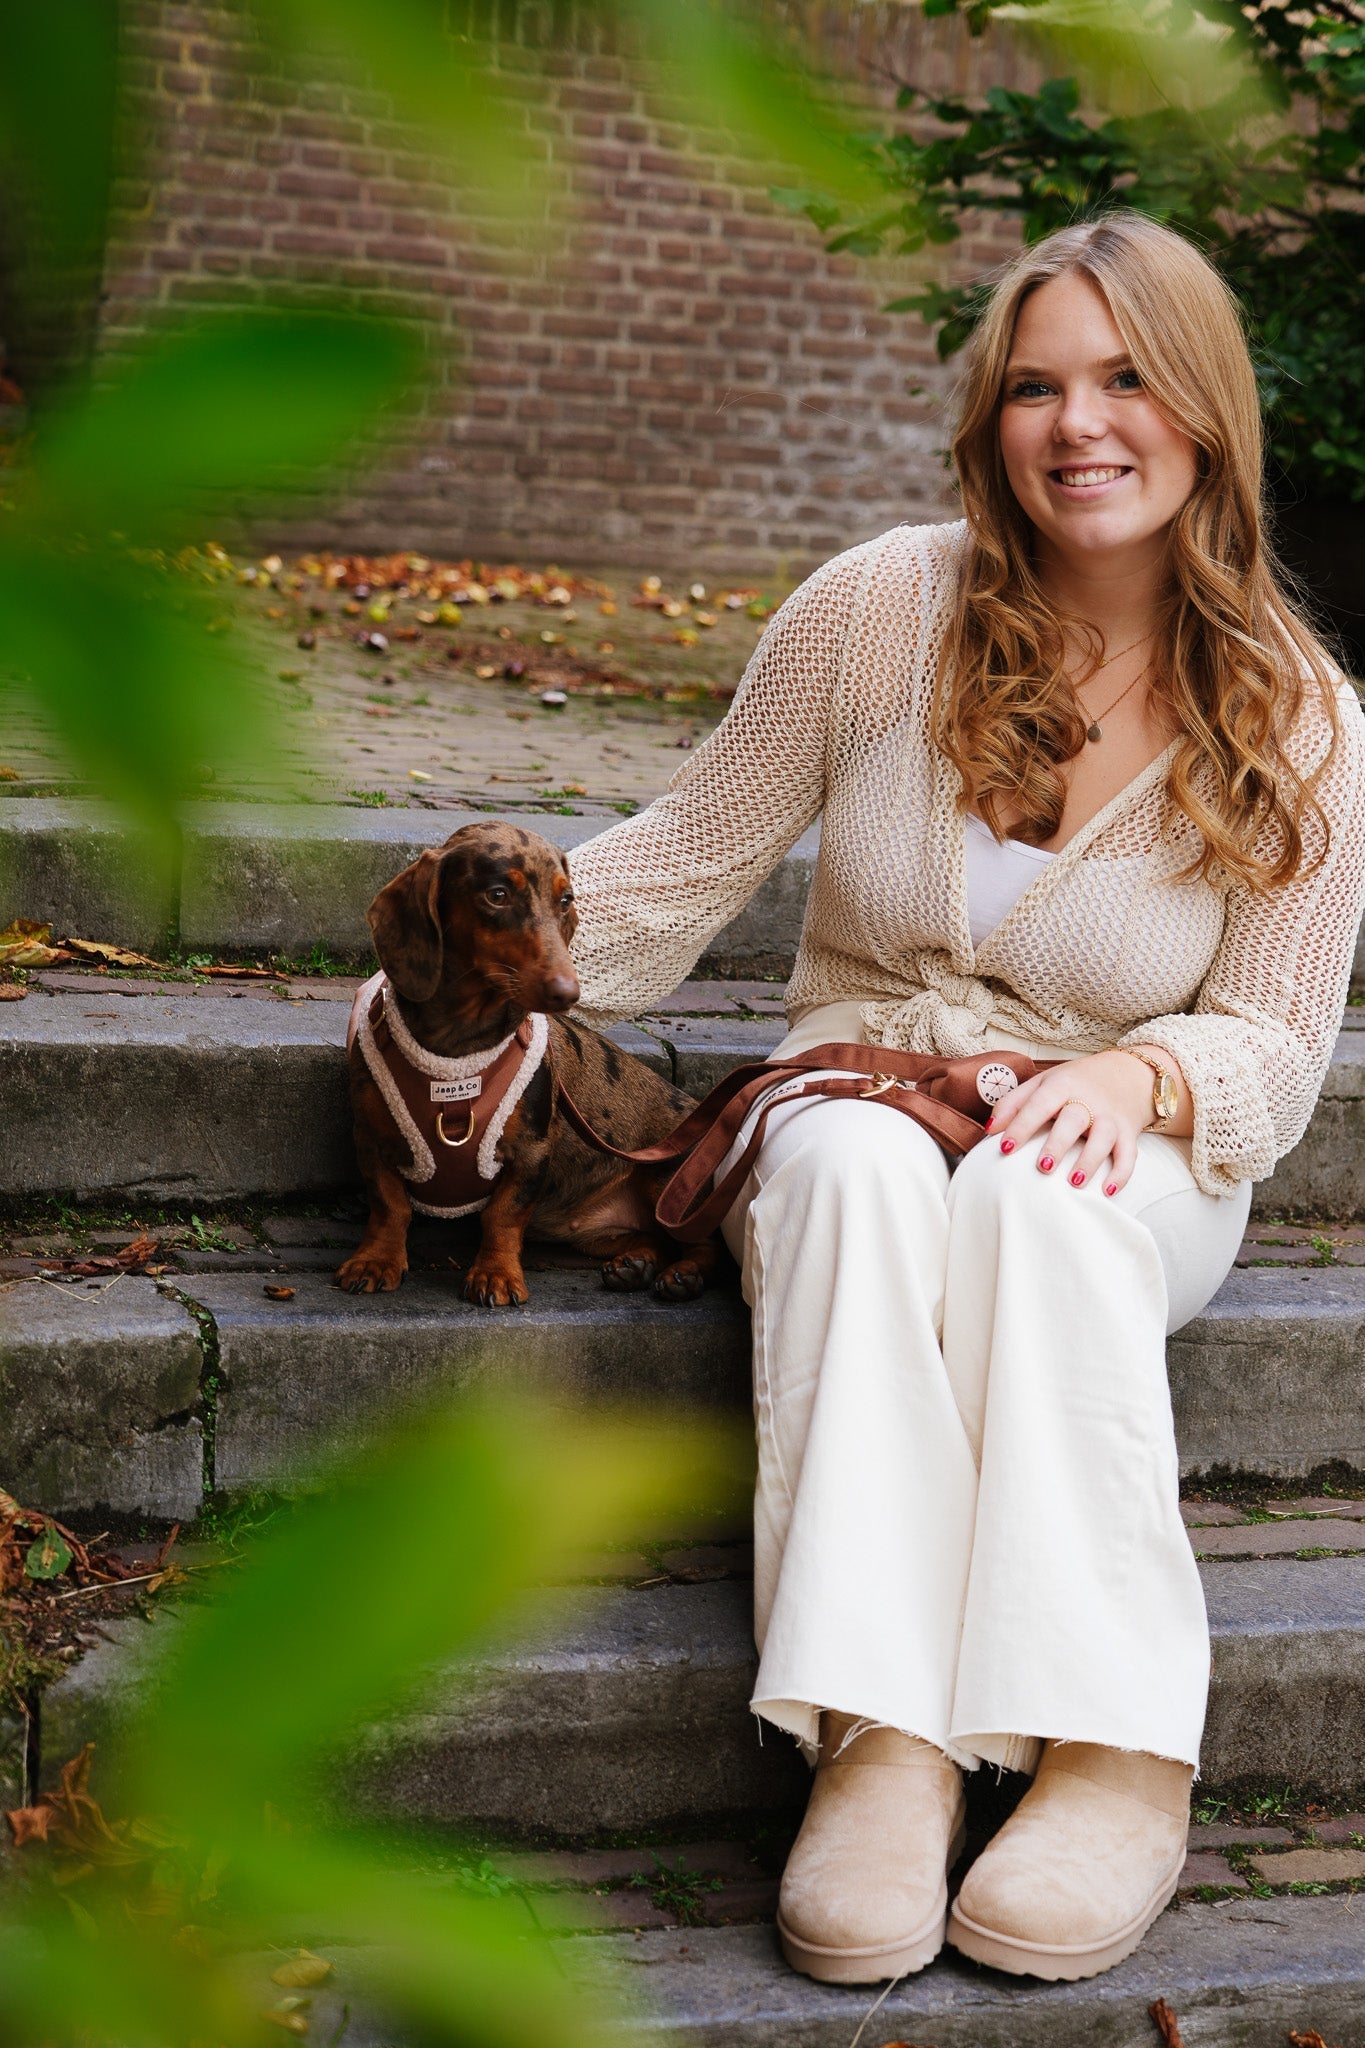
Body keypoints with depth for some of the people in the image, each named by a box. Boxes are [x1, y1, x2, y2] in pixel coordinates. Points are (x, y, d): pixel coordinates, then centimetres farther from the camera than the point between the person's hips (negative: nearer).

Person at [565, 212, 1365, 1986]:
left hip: (1132, 1167, -1)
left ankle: (1116, 1754, -38)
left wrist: (1137, 1075, -24)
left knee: (1036, 1192, -38)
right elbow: (693, 856, 6)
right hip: (856, 1098, 1)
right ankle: (879, 1741, -44)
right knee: (856, 1168, -37)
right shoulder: (887, 607, -3)